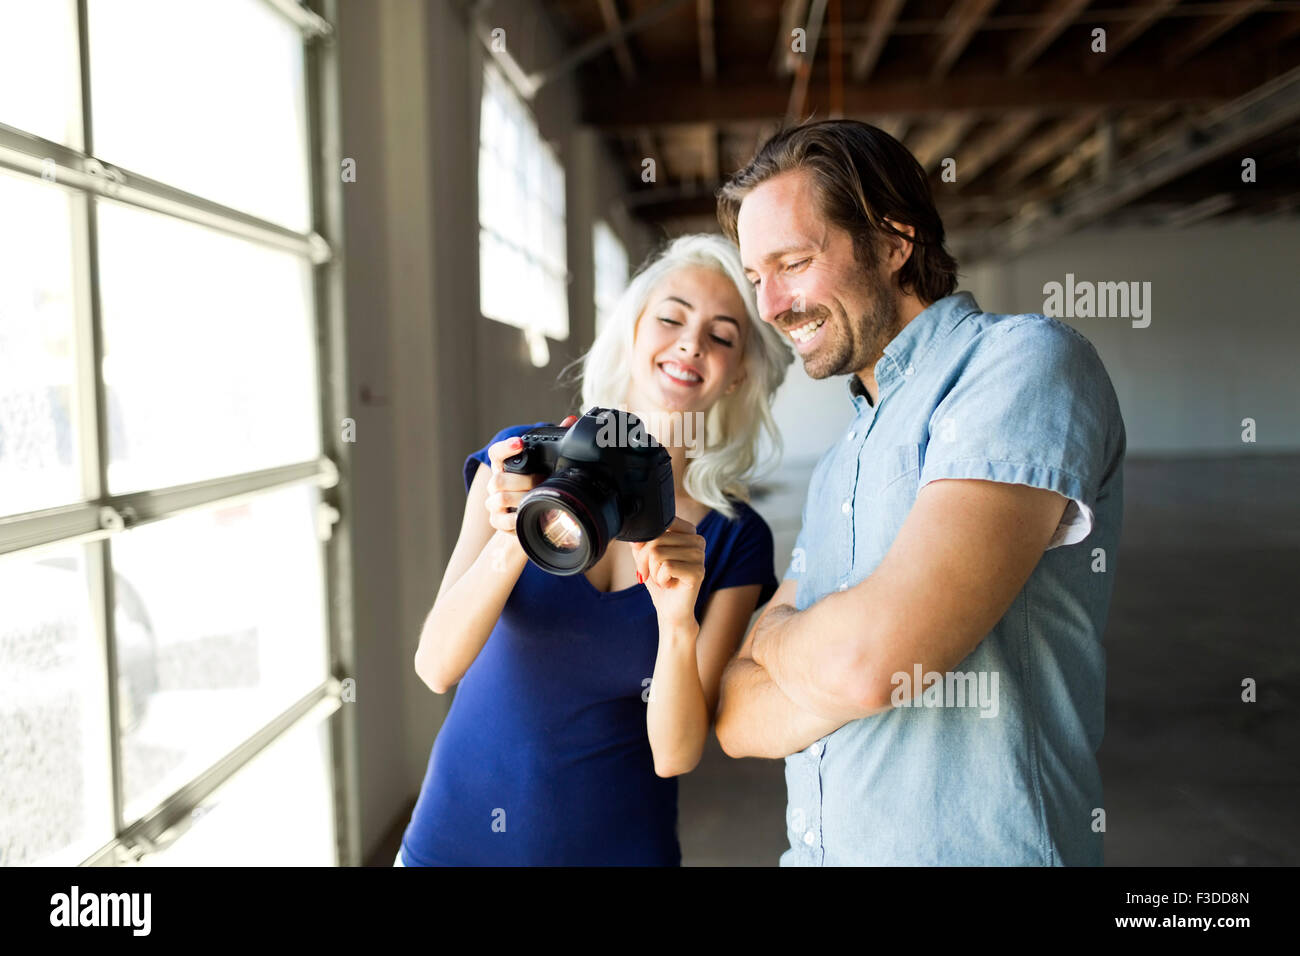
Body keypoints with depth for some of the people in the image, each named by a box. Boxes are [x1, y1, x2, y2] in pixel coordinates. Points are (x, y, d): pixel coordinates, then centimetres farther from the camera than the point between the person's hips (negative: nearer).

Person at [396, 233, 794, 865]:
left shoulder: (734, 540, -8)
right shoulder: (522, 462, -8)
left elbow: (674, 756, -12)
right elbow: (436, 667, -13)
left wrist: (678, 624, -28)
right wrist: (510, 547, -29)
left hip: (616, 843, 0)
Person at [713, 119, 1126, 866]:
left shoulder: (1026, 361, -14)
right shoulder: (841, 466, 10)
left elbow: (870, 656, -26)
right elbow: (737, 716, 5)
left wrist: (777, 632, -4)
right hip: (819, 846, 7)